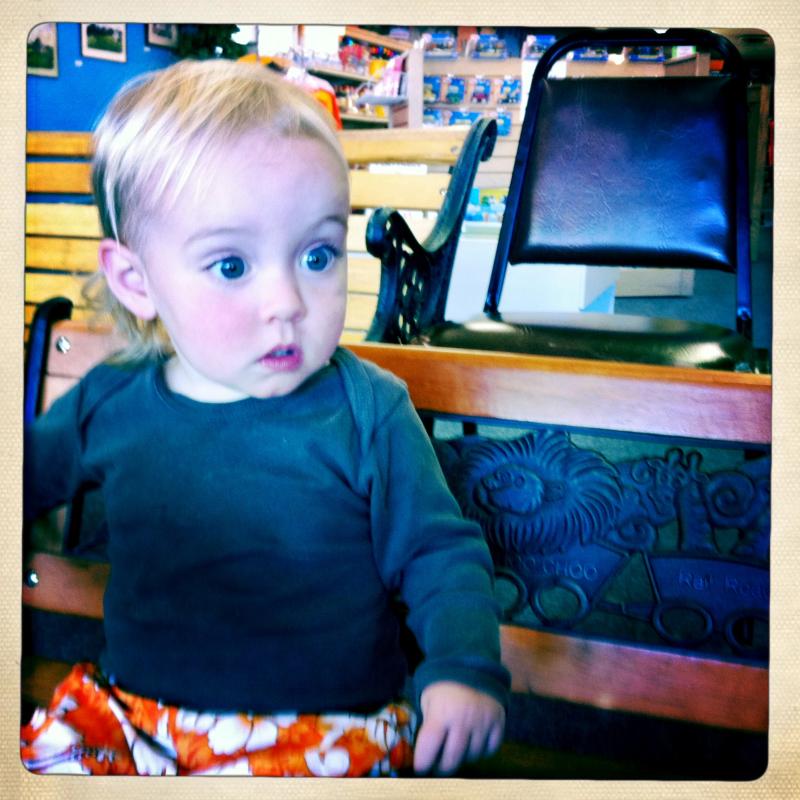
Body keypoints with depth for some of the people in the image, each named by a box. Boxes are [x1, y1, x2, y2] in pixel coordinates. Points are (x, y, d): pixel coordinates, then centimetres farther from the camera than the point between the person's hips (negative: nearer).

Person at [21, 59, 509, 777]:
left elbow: (441, 555, -5)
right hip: (134, 710, 3)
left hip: (326, 732, -3)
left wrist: (464, 668, -19)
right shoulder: (109, 402, 0)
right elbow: (31, 471, 20)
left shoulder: (368, 412, -10)